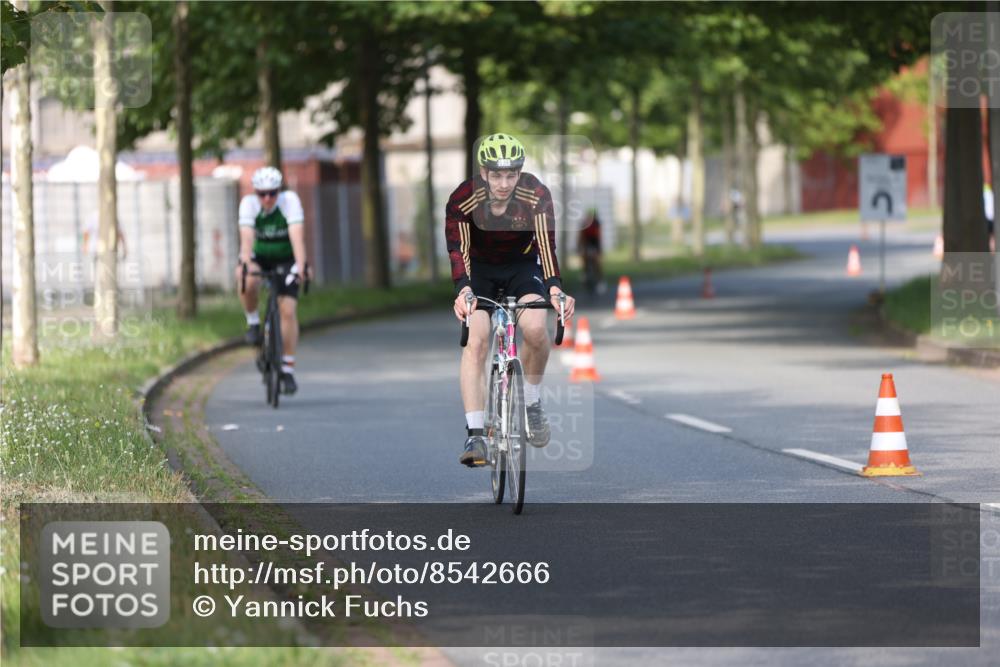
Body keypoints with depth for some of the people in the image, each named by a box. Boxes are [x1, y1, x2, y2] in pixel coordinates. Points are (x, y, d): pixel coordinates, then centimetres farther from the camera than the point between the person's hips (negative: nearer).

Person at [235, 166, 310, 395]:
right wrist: (246, 263, -51)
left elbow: (297, 236, -34)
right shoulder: (248, 203, -21)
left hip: (286, 259, 0)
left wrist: (300, 265, -48)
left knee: (288, 310, -14)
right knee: (247, 282, -35)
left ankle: (288, 370, -5)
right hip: (259, 257, 0)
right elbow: (246, 236, -34)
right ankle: (253, 323, -8)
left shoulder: (290, 200, -24)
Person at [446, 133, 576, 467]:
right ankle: (474, 435, -25)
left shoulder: (536, 195, -24)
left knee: (535, 328, -27)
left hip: (523, 267, 0)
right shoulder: (463, 199, -26)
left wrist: (555, 288, -48)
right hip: (480, 269, 0)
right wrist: (463, 290, -52)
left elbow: (546, 244, -31)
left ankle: (531, 401, 0)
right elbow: (458, 249, -34)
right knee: (476, 341, -22)